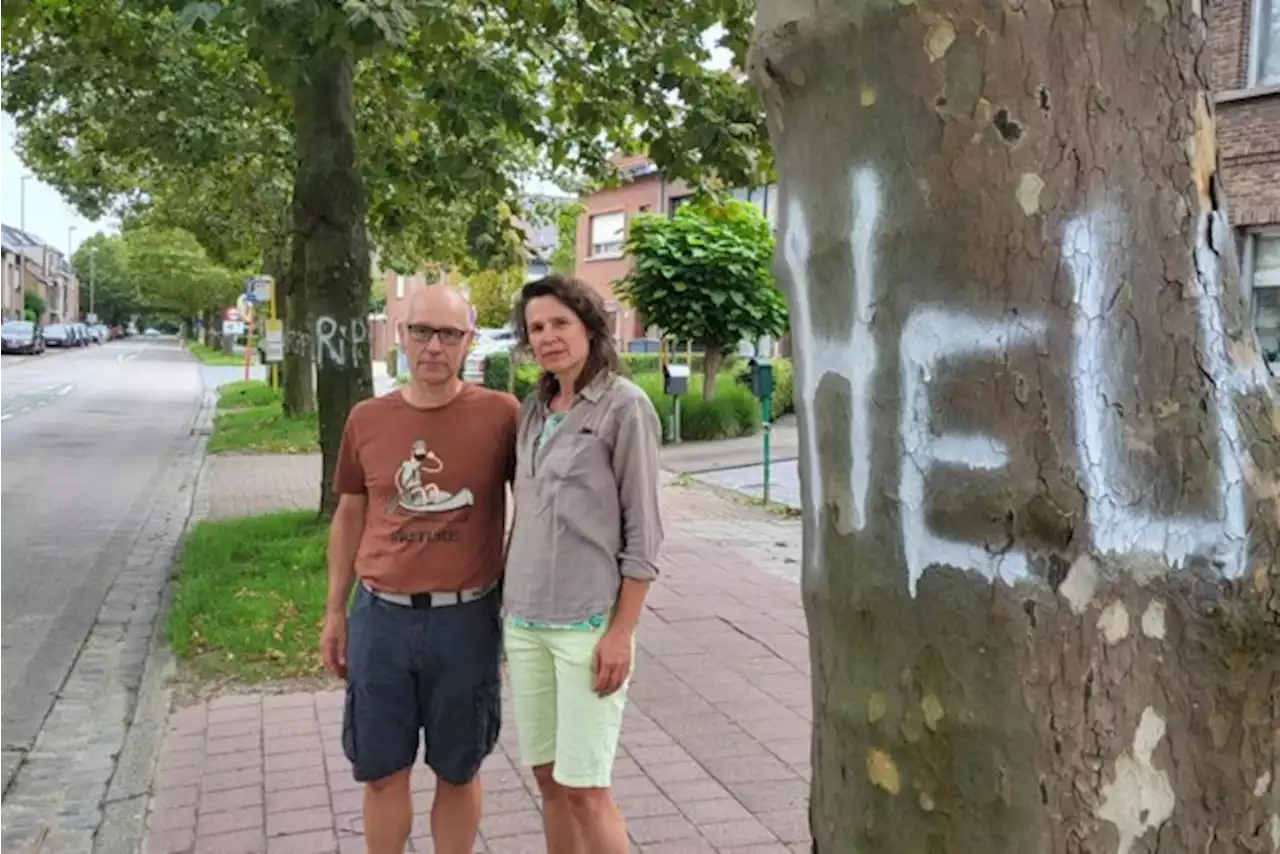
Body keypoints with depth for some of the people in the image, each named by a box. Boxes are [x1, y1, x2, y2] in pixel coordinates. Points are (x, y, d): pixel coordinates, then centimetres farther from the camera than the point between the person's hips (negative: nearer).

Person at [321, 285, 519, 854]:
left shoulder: (500, 415, -7)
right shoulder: (367, 419, 1)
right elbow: (349, 517, 11)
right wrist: (335, 612, 11)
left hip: (466, 619, -2)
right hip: (381, 616, 2)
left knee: (457, 772, 13)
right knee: (382, 773, 13)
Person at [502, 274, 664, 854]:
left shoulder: (626, 406, -9)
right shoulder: (534, 409, 9)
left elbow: (643, 531, -10)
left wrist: (622, 632, -14)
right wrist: (510, 606, 13)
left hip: (590, 622, -6)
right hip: (525, 619, 6)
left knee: (584, 788, -2)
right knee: (548, 778, 12)